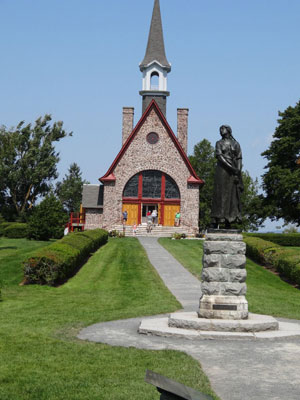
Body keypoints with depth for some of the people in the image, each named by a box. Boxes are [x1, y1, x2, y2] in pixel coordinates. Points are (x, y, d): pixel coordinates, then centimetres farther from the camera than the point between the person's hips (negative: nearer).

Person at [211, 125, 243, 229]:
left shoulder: (236, 144, 13)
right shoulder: (219, 143, 9)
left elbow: (239, 159, 6)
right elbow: (219, 157, -6)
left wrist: (238, 174, -7)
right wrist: (231, 167, -17)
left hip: (233, 172, 2)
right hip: (222, 170, -2)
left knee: (232, 195, -1)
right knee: (220, 194, -7)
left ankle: (228, 222, 1)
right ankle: (215, 221, -9)